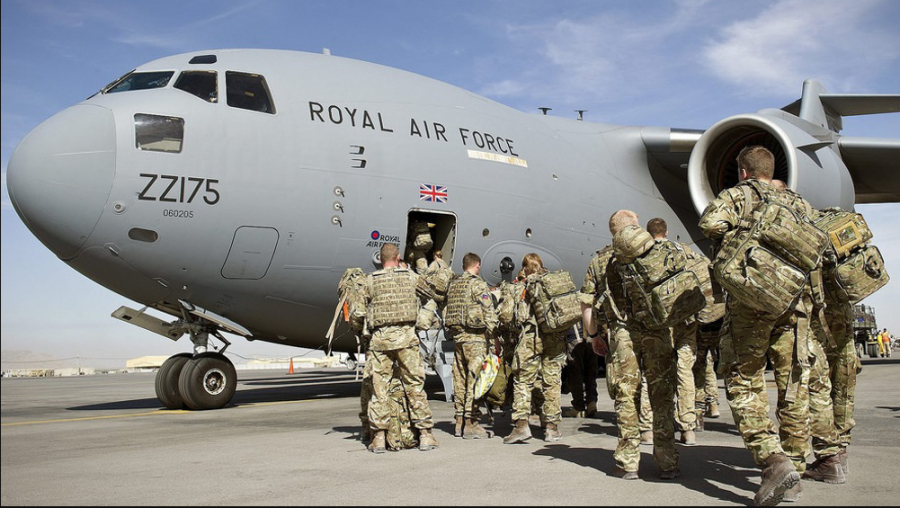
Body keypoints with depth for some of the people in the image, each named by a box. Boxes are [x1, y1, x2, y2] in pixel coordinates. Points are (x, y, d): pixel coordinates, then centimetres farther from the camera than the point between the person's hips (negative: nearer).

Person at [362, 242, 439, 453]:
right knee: (415, 386, 6)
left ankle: (379, 437, 10)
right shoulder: (410, 276, 5)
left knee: (379, 388, 7)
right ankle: (425, 434, 9)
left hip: (380, 338, 0)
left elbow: (364, 306, 4)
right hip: (406, 335, 0)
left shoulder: (370, 280, 2)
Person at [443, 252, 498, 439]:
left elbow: (447, 311, 13)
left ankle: (460, 423, 17)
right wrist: (492, 339, -8)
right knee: (475, 380, -4)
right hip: (475, 337, -7)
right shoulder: (478, 284, -8)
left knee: (460, 380, 11)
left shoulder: (453, 284, 13)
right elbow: (489, 314, -13)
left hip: (457, 336, 7)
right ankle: (470, 423, -3)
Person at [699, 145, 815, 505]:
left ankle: (773, 459, -14)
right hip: (796, 297, 5)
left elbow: (710, 222, -11)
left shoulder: (737, 195, 9)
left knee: (744, 381, 0)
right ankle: (795, 460, 17)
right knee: (793, 381, 10)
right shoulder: (797, 202, 22)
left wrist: (729, 250, 7)